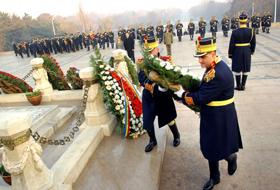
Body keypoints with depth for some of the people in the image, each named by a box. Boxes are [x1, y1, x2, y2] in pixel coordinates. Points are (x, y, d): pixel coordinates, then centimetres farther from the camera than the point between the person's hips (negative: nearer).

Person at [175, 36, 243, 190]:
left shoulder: (219, 74, -30)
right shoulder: (213, 67, 2)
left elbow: (201, 98, -26)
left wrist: (183, 94, -12)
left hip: (220, 119, -9)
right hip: (212, 117, 9)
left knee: (218, 149, 9)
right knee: (210, 147, 19)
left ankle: (231, 157, 43)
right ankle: (214, 177, 38)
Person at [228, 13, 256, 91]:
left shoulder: (235, 32, -16)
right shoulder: (251, 31, -6)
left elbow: (232, 45, -11)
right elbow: (253, 43, 2)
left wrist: (230, 54, 0)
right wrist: (252, 51, 17)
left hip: (237, 52, -3)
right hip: (247, 52, 3)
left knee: (237, 70, 8)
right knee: (245, 69, 12)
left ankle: (238, 86, 15)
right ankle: (243, 85, 19)